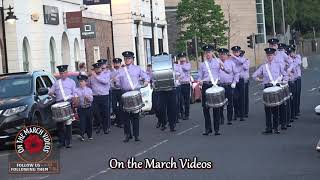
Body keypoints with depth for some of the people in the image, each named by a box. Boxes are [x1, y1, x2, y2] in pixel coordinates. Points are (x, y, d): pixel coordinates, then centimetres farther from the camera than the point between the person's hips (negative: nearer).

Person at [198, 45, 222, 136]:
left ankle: (217, 129, 5)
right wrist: (199, 81, -8)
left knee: (216, 108, -1)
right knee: (205, 108, 0)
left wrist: (222, 66, -14)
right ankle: (208, 128, 10)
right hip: (205, 86, 2)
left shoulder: (217, 62, 8)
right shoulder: (202, 64, 13)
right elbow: (199, 76, 14)